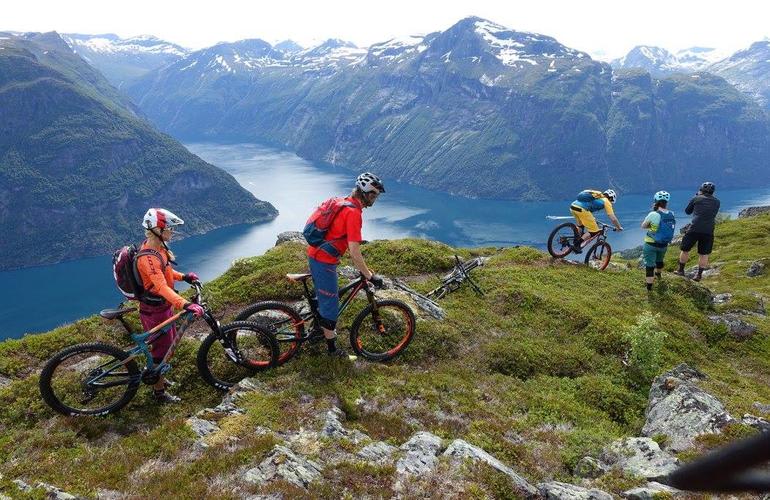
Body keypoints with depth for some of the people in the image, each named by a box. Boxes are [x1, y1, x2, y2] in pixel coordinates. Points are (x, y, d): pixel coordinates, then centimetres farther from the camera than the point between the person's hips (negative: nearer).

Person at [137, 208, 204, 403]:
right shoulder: (148, 257, -30)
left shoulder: (158, 248, 1)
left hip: (164, 306, 9)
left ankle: (157, 376, 46)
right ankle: (159, 392, 25)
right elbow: (161, 287, -41)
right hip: (155, 310, -9)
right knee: (162, 349, 6)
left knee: (169, 342, 24)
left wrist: (184, 276, 11)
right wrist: (186, 305, -51)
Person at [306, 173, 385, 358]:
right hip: (324, 261, -10)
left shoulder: (344, 203, 8)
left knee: (325, 295, 28)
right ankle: (332, 348, 20)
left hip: (315, 255, 10)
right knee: (331, 303, 5)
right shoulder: (353, 212, -23)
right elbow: (354, 252, -26)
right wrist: (369, 275, -18)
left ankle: (320, 328, 47)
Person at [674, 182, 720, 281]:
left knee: (685, 250, 12)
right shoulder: (717, 202, 11)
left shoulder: (696, 199, 2)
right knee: (704, 254, 10)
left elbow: (687, 211, 15)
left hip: (694, 229, -3)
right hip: (709, 231, 3)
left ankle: (681, 270, 19)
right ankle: (699, 274, 12)